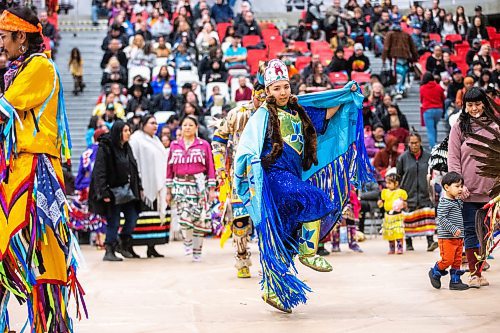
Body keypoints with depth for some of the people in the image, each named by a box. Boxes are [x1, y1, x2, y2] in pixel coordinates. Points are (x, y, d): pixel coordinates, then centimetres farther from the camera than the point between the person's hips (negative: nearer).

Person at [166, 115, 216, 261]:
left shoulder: (204, 145, 4)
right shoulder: (174, 145, 9)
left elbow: (210, 167, 2)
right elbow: (170, 168, 10)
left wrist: (211, 189, -2)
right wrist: (168, 190, 8)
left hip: (199, 184, -1)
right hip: (181, 185, 1)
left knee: (199, 218, -1)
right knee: (185, 216, -17)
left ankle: (197, 251, 12)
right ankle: (187, 242, 8)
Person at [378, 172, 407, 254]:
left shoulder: (401, 192, -4)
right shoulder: (385, 192, 8)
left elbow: (405, 204, 1)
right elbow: (383, 202, 15)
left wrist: (403, 203, -20)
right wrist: (380, 203, -6)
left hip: (398, 215, -4)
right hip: (388, 216, 5)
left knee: (399, 233, -11)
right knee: (389, 233, 8)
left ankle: (399, 248, -5)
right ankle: (392, 249, 19)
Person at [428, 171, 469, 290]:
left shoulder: (458, 201, 15)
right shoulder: (444, 203, -14)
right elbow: (442, 219, -21)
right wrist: (453, 229, -27)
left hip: (458, 238, 9)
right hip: (446, 237, -9)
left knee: (457, 260, 9)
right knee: (447, 259, -8)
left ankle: (455, 281, 15)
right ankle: (435, 272, 15)